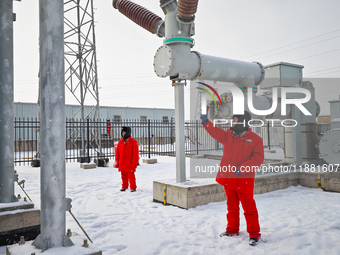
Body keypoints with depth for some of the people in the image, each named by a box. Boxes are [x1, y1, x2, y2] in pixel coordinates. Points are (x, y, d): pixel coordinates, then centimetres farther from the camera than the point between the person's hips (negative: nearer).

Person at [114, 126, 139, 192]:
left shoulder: (133, 142, -7)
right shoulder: (120, 142, 9)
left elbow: (135, 154, -7)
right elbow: (117, 153, 13)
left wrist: (134, 164, -10)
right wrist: (116, 162, 10)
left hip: (129, 163, -5)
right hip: (122, 163, 5)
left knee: (131, 175, -1)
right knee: (123, 175, 12)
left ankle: (133, 187, 11)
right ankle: (124, 186, 26)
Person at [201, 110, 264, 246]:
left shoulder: (255, 139, -8)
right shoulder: (228, 135, 7)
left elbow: (258, 158, -14)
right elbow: (216, 132, -2)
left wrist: (243, 169, -22)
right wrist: (206, 121, -17)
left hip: (244, 179, -5)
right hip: (228, 177, 5)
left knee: (249, 207, 2)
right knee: (232, 205, 17)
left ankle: (254, 234, 16)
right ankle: (232, 229, 32)